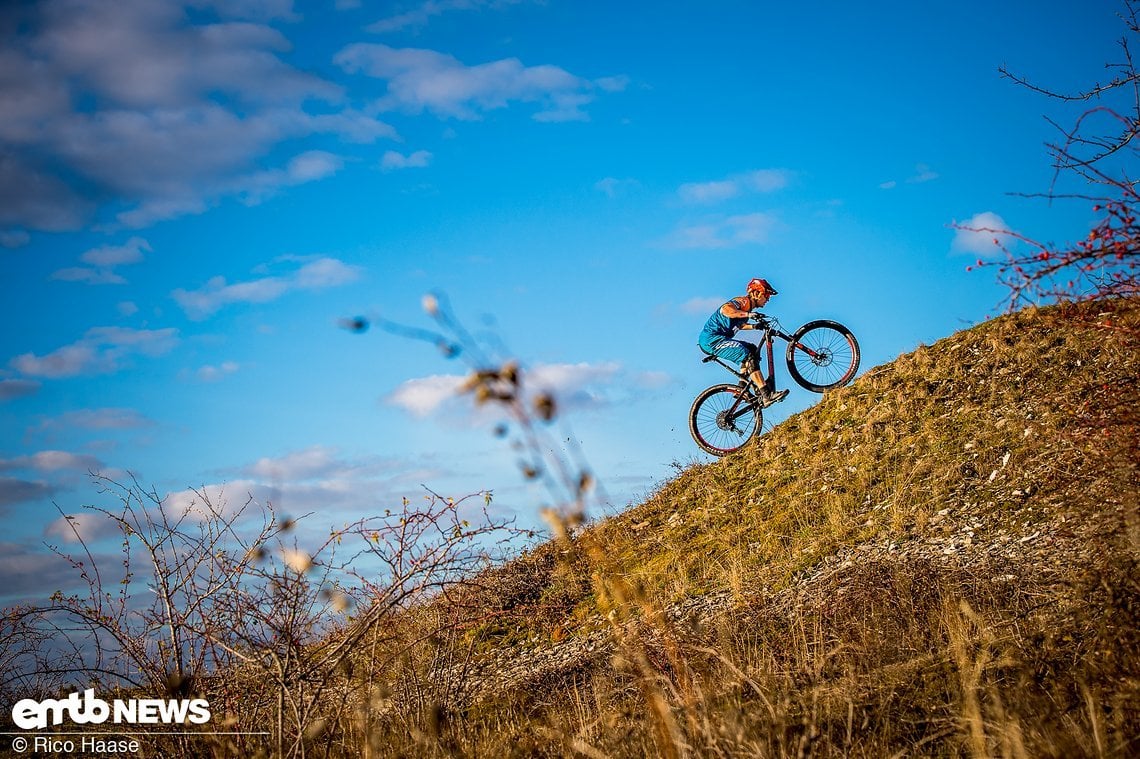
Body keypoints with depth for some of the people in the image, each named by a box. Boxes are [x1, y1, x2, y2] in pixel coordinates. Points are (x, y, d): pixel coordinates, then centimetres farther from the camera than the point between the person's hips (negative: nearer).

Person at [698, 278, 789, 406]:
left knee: (752, 349, 13)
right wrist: (748, 314, -39)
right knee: (748, 356, -21)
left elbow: (739, 324, 32)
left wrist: (755, 326, 16)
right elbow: (726, 310, -32)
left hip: (716, 339, 10)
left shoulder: (747, 306, 17)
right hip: (711, 339, -10)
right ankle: (766, 395, -29)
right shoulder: (744, 301, -12)